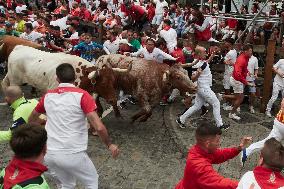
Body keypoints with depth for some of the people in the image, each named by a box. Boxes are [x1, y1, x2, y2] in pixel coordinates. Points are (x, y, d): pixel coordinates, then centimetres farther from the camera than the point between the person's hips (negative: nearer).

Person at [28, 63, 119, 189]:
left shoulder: (48, 96, 5)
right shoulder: (82, 95, -11)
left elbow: (31, 119, 21)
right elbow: (99, 127, -18)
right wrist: (109, 145, -2)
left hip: (49, 154, 5)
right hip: (73, 155, -5)